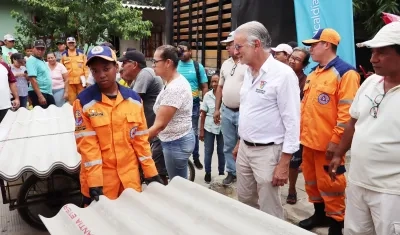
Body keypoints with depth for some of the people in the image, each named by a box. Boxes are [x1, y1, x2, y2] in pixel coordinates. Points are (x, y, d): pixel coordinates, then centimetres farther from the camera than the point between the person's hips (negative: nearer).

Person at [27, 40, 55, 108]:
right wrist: (40, 96, -27)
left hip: (48, 92, 9)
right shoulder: (32, 60, -11)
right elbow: (32, 79, -21)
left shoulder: (42, 60, 15)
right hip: (37, 93, -9)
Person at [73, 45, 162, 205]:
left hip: (130, 176, 3)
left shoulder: (133, 98, 2)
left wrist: (151, 172, 3)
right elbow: (87, 145, -11)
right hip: (99, 179, -3)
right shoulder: (84, 102, -8)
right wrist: (94, 183, -16)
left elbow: (141, 138, 5)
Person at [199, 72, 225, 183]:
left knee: (221, 151, 13)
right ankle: (207, 173, 28)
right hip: (209, 128, 2)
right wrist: (201, 130, -1)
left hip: (222, 128, -1)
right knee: (208, 151, 12)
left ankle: (221, 172, 30)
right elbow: (203, 114, 0)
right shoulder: (207, 95, -3)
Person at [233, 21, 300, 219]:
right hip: (244, 148, 8)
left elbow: (292, 121, -17)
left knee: (269, 212, 5)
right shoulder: (249, 72, 8)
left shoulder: (283, 74, -17)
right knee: (245, 202, 19)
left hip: (267, 151, -7)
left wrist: (284, 162, -18)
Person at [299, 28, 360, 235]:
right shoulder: (313, 74, 14)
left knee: (329, 184, 4)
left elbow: (347, 113, -17)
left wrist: (336, 141, -18)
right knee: (312, 181, 18)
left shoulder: (345, 73, -11)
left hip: (328, 143, -8)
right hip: (309, 140, 8)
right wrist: (301, 131, 14)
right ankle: (320, 214, 37)